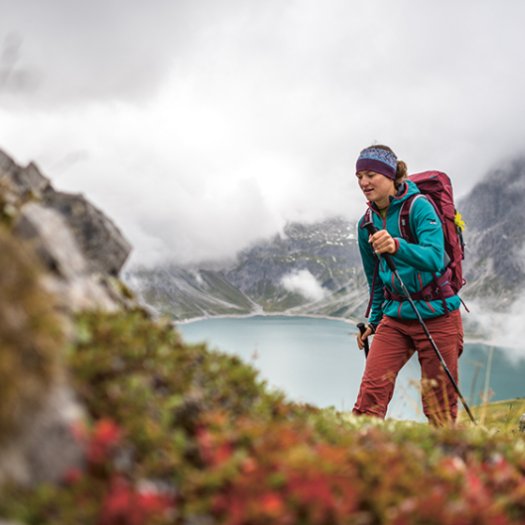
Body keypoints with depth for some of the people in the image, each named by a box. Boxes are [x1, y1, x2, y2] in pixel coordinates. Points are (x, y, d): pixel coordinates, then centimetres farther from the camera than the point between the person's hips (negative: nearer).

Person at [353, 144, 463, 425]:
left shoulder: (419, 206, -12)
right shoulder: (367, 222, 6)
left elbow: (435, 257, -29)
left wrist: (397, 246, -46)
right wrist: (374, 320, 24)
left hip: (436, 315, -5)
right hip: (395, 316, 5)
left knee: (439, 406, 1)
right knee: (371, 391, -9)